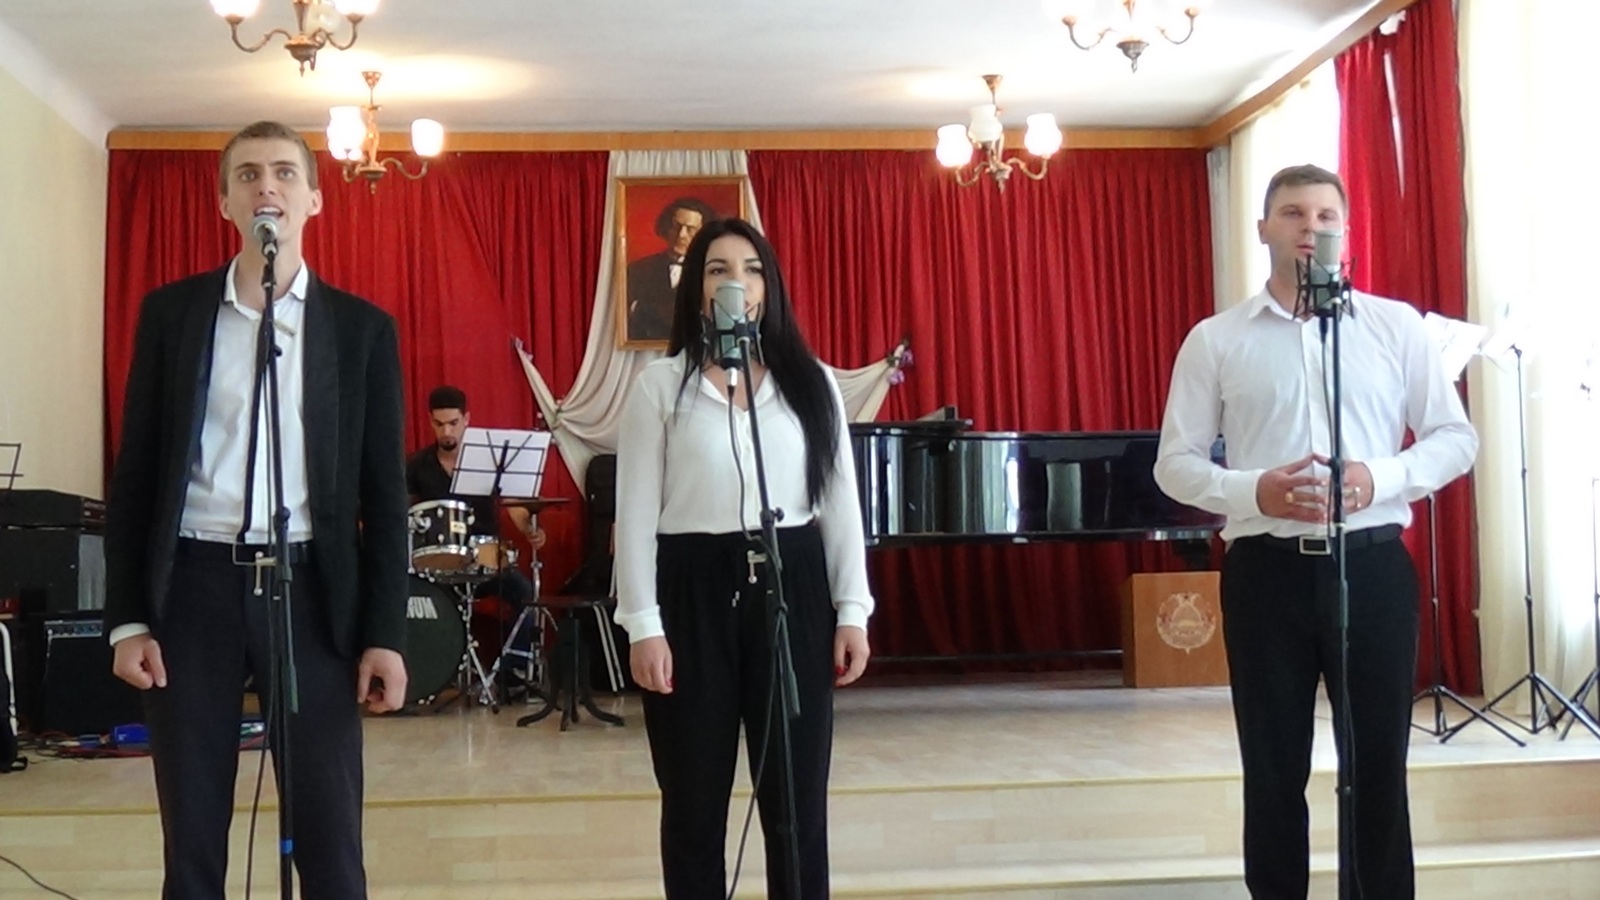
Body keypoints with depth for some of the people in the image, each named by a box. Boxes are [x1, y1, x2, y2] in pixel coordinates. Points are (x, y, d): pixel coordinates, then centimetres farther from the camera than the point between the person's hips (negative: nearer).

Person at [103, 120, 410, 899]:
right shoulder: (171, 312, 6)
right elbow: (135, 474, 6)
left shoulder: (363, 328, 5)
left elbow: (383, 493, 3)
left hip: (311, 588, -1)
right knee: (191, 836, 7)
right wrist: (127, 617, -1)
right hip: (193, 585, 1)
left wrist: (385, 632, -3)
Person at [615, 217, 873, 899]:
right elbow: (636, 514, -1)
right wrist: (643, 624, -8)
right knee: (694, 802, 6)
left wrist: (851, 611, 3)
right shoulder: (660, 385, 2)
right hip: (694, 592, -1)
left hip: (791, 588, 2)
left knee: (797, 800, 5)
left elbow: (840, 502, 8)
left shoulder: (811, 382, 8)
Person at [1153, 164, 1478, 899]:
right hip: (1266, 570, 0)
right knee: (1273, 769, 8)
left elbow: (1455, 437, 5)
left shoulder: (1396, 326, 5)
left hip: (1372, 564, 0)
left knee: (1378, 764, 8)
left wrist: (1380, 478, -14)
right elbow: (1175, 462, 3)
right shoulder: (1215, 340, 4)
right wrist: (1254, 491, -16)